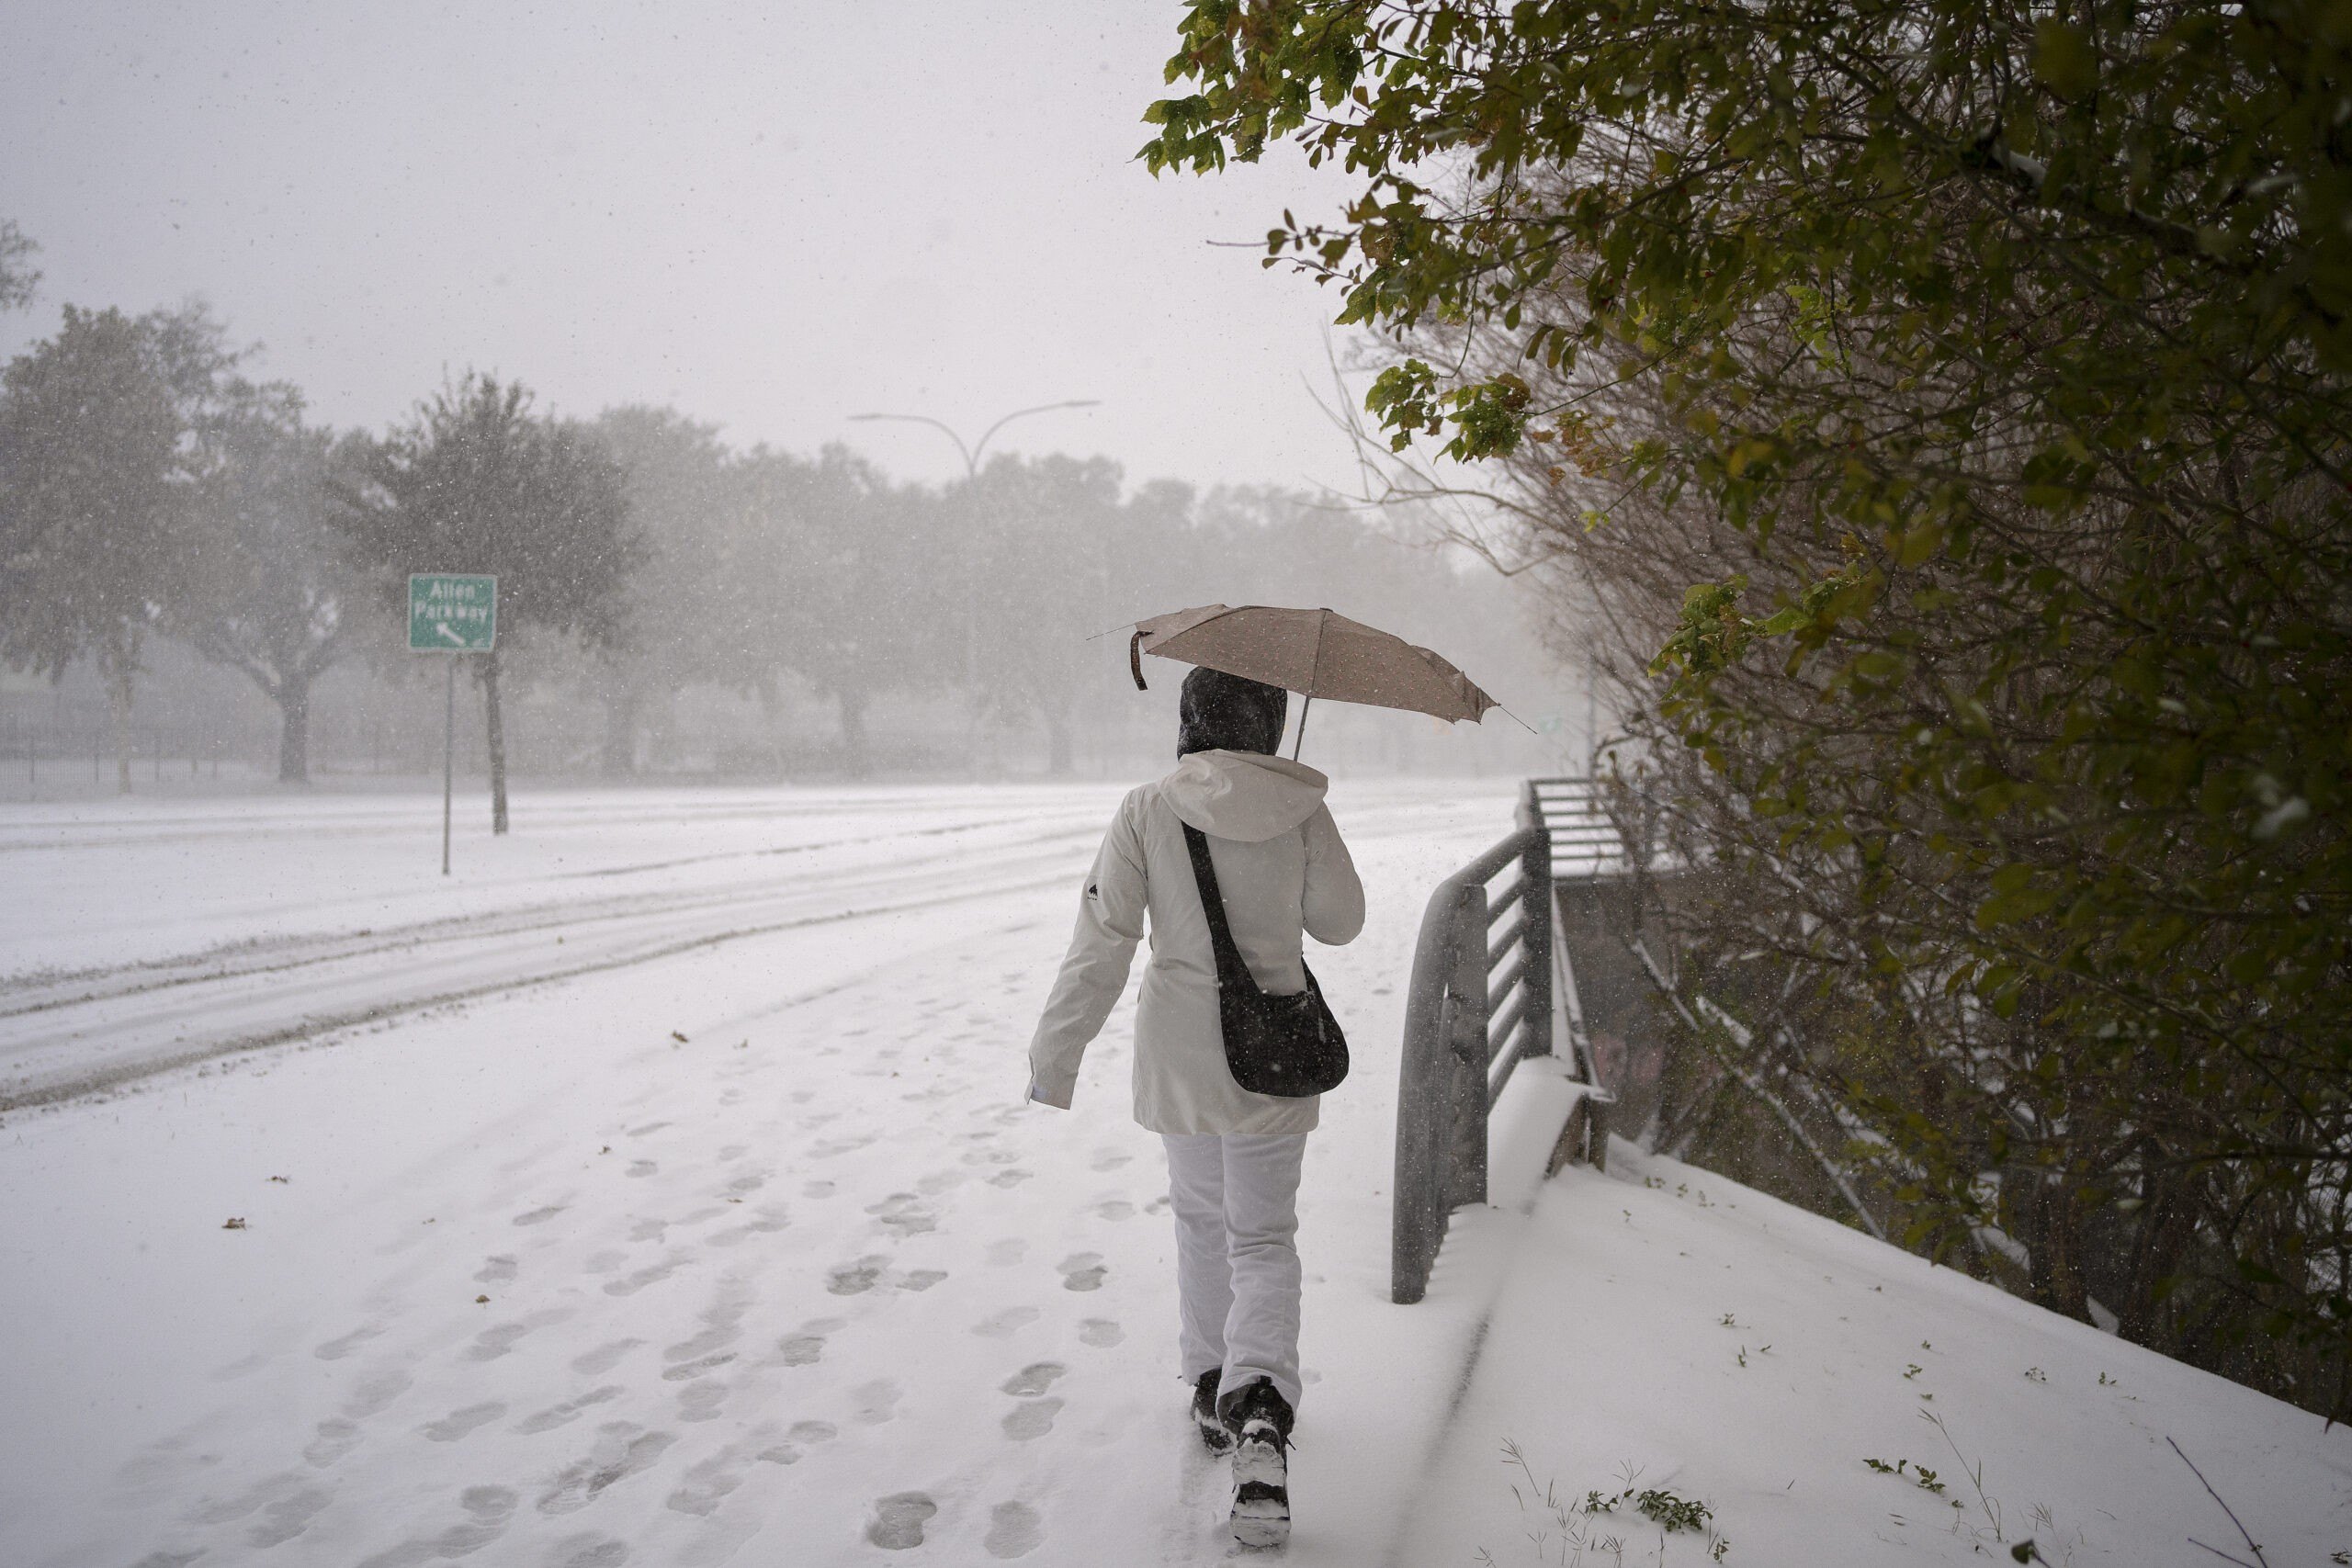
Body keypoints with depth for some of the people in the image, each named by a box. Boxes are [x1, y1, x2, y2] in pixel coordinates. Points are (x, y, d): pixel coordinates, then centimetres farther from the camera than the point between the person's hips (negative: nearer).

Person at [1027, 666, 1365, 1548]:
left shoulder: (1147, 814, -10)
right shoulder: (1302, 813, -8)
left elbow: (1101, 944, -12)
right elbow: (1340, 923, 4)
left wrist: (1057, 1055, -6)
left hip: (1179, 1055, 0)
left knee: (1200, 1215, 22)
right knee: (1264, 1236, 9)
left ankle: (1213, 1388, 31)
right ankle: (1259, 1409, -13)